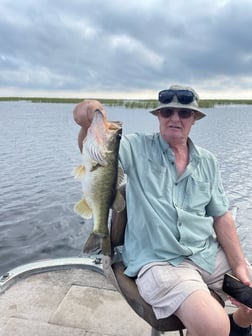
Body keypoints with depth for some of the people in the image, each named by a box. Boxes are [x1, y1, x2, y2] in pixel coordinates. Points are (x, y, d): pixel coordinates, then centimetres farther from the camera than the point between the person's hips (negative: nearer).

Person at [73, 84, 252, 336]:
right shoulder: (137, 148, -4)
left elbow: (221, 217, 9)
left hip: (210, 255, 6)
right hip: (157, 261, -5)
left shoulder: (208, 161, 8)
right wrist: (88, 124, -40)